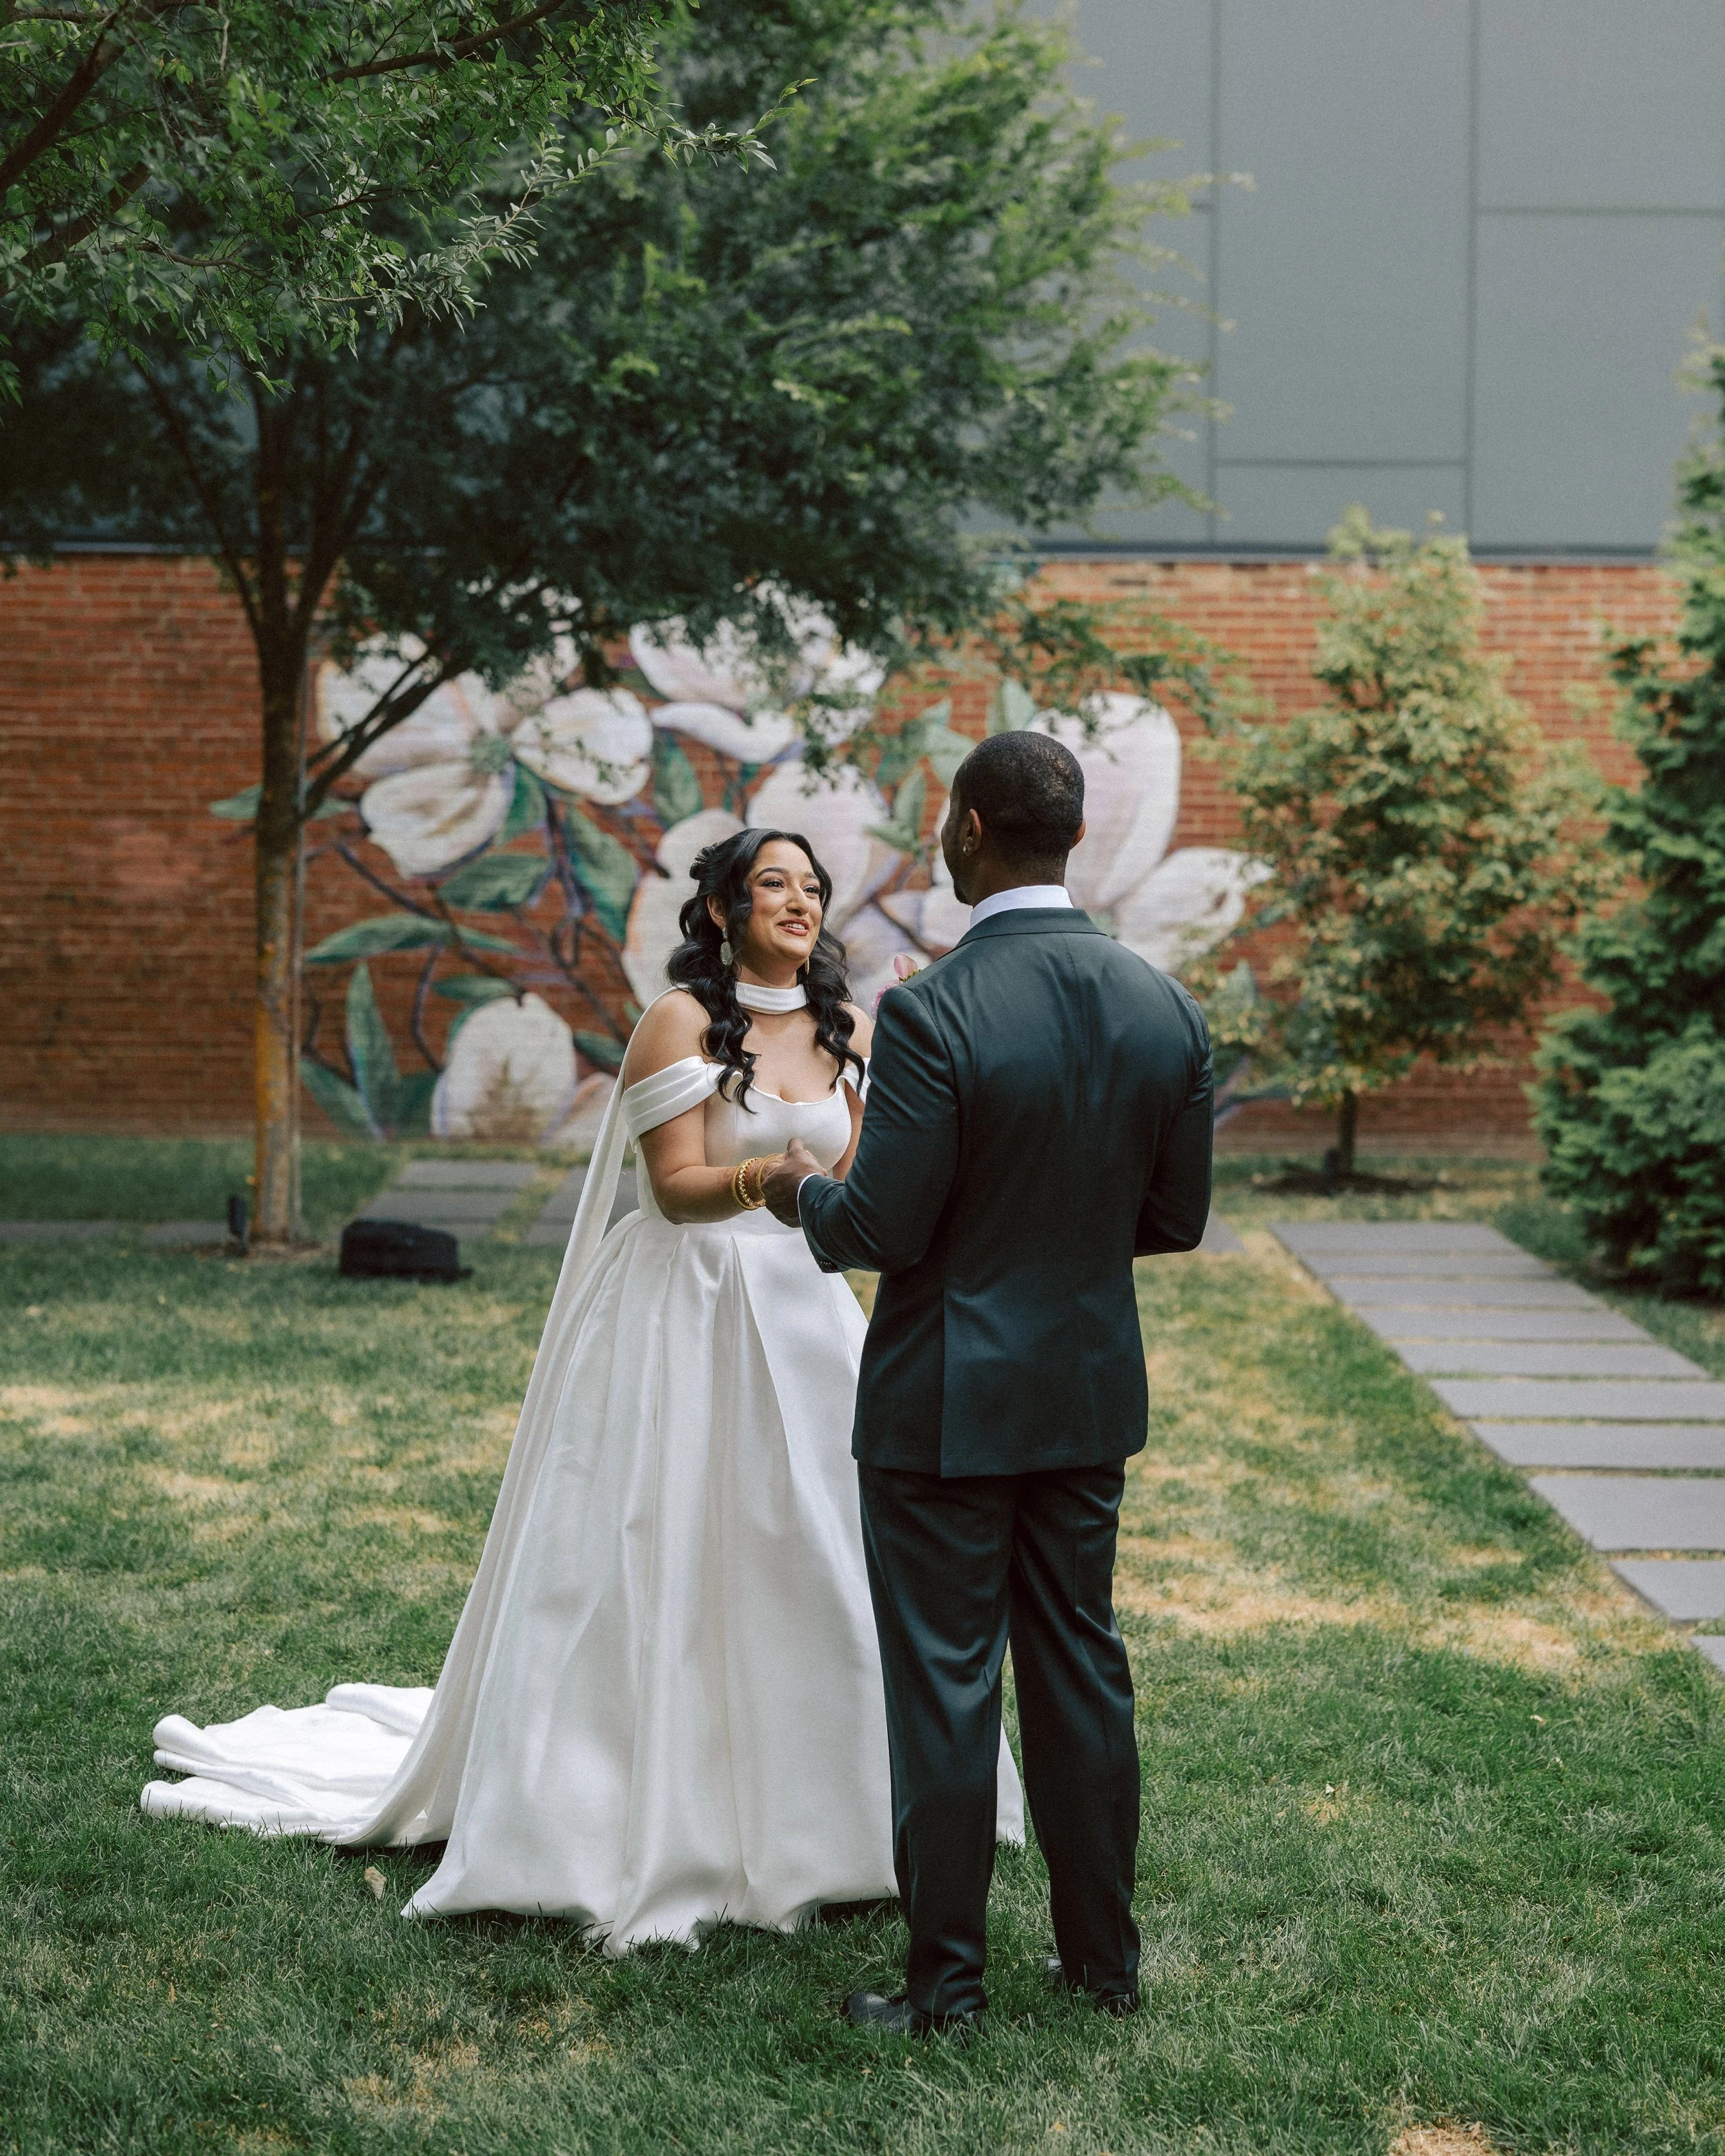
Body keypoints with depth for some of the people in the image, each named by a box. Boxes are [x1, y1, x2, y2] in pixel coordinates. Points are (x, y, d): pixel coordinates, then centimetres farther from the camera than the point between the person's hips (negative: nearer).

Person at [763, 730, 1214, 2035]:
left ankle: (948, 1984, 15)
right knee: (1081, 1667, 17)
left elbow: (886, 1228, -18)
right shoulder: (1166, 1008, -2)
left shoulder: (932, 1012, -20)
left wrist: (806, 1196, 3)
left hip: (947, 1401, -5)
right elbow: (1178, 1218, 4)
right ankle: (1104, 1957, 27)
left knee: (943, 1692, 5)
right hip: (1091, 1395, 6)